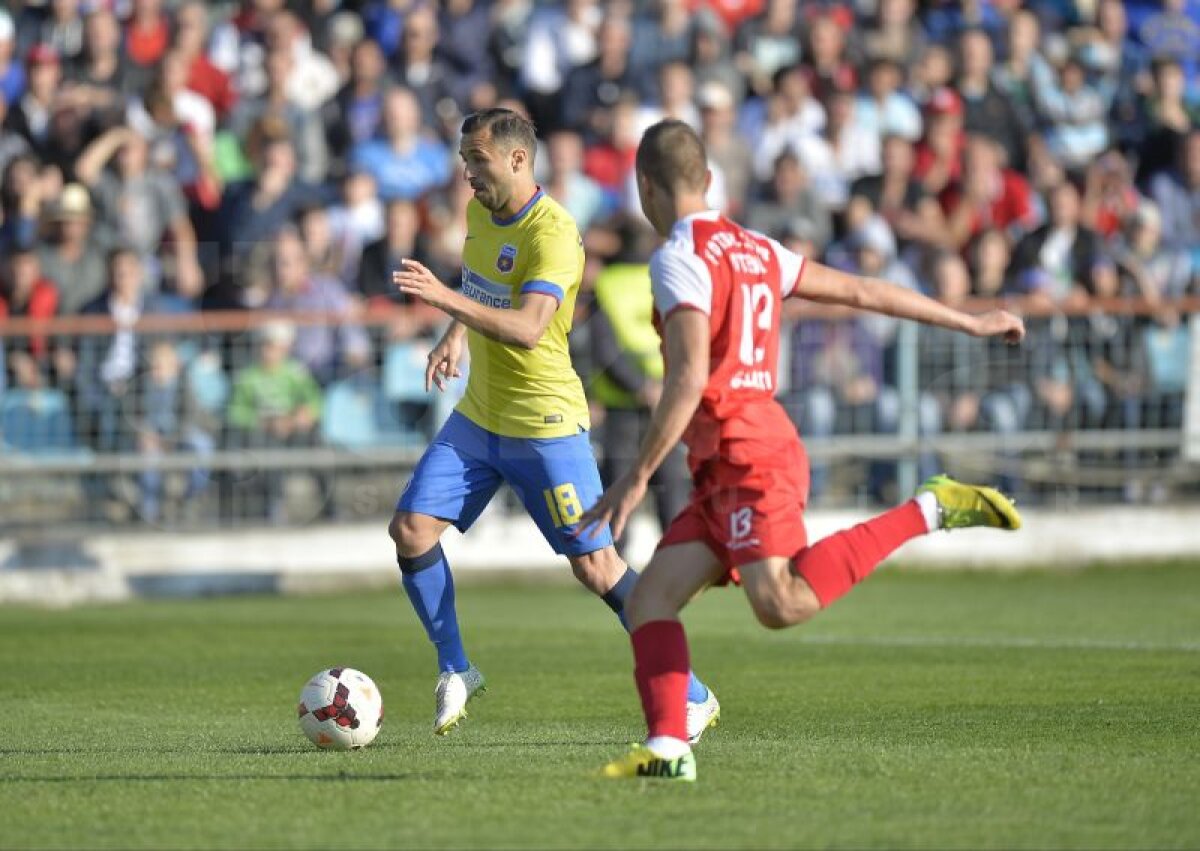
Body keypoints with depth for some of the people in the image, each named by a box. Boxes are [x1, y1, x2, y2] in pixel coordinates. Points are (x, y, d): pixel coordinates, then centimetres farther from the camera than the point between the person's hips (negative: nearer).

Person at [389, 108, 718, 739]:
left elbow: (528, 329, -35)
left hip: (544, 424, -8)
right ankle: (455, 670, 11)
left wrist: (445, 299, -45)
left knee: (596, 567, -6)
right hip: (478, 414, 8)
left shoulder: (553, 233, -22)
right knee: (410, 529, -6)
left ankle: (690, 698, 5)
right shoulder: (481, 211, 4)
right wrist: (454, 337, 7)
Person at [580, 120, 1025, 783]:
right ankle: (667, 748, -10)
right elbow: (861, 291, 22)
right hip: (721, 472, 10)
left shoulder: (679, 258, -8)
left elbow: (689, 377, -19)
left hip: (745, 455, -10)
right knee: (649, 601, 2)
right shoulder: (754, 249, 18)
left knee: (782, 603, -25)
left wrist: (638, 477, -18)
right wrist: (969, 323, 29)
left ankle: (928, 511, -16)